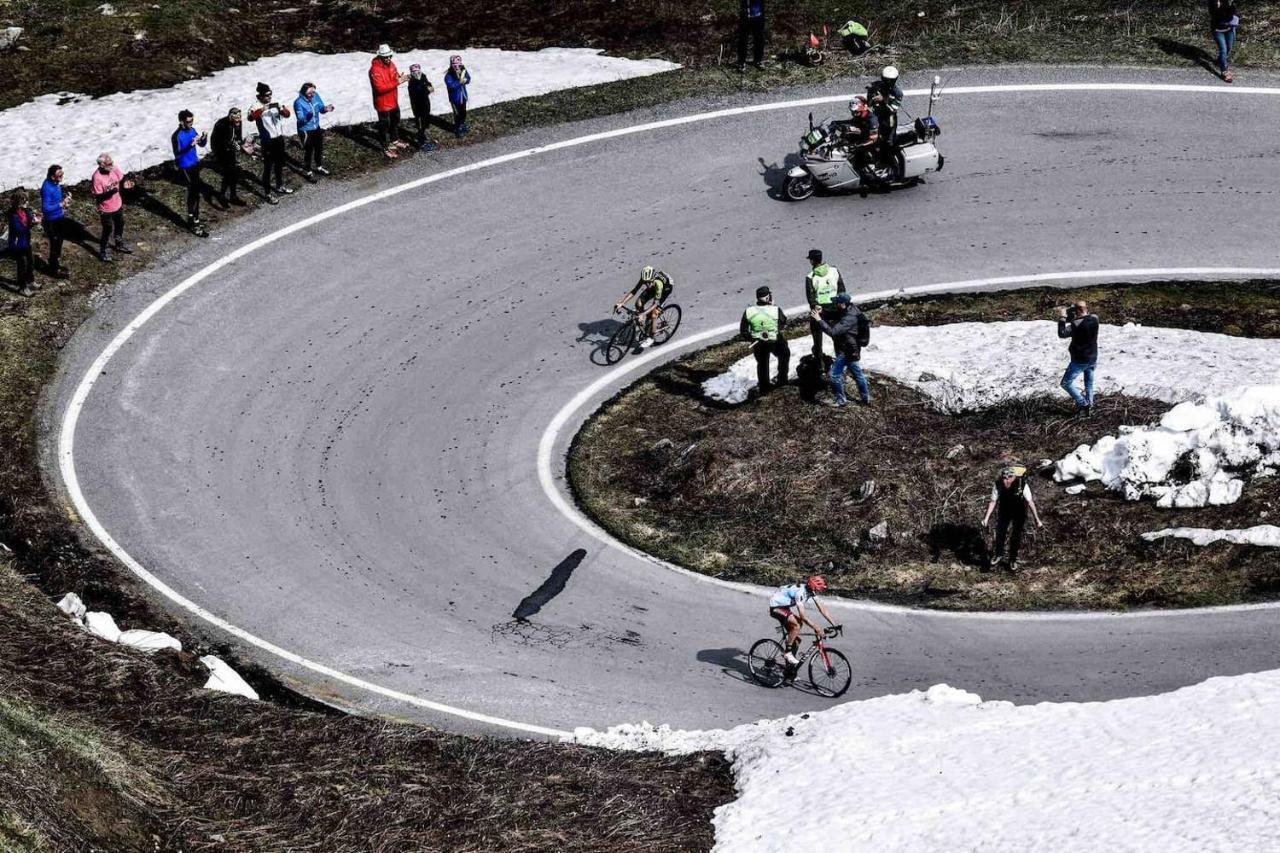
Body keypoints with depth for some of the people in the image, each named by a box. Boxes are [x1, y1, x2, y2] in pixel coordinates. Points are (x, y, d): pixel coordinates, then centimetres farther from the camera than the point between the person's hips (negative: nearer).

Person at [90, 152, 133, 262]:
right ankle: (104, 252, 31)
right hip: (106, 209, -6)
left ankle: (120, 245, 51)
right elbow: (98, 197, -27)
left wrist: (124, 185, -20)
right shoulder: (97, 178, -31)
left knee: (120, 225, 26)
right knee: (108, 230, 9)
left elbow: (121, 181, 3)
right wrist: (110, 192, -41)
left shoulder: (114, 170, -14)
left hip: (118, 205, 6)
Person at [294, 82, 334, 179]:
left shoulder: (316, 96, -11)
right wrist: (308, 117, -52)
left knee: (319, 149, 22)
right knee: (308, 152, 6)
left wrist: (325, 109, -23)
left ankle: (319, 167, 46)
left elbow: (321, 108, 1)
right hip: (305, 131, -6)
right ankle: (307, 172, 26)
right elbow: (300, 119, -31)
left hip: (316, 128, 6)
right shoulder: (298, 102, -28)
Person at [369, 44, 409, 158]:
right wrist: (397, 82, -35)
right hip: (383, 103, -9)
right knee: (384, 125, 4)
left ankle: (395, 141, 45)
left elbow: (395, 78, 12)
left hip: (393, 101, 9)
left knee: (395, 122, 25)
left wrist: (401, 78, -14)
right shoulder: (375, 70, -28)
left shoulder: (391, 64, -1)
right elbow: (380, 88, -33)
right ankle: (386, 148, 16)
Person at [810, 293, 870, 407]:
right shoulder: (851, 309, -2)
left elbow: (833, 332, -37)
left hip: (846, 352, -10)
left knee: (835, 375, -4)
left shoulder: (849, 319, -31)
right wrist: (820, 313, -7)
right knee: (857, 373, 22)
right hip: (852, 350, 10)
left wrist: (819, 320, -33)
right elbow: (832, 314, 11)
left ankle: (841, 400, 7)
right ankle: (866, 397, 35)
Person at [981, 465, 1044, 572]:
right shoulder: (998, 485, -27)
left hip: (1019, 513, -2)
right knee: (1000, 534, 2)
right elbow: (993, 501, -15)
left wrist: (1037, 519, -22)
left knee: (1015, 537, 4)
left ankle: (1013, 560, 26)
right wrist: (986, 518, -15)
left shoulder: (1022, 486, -33)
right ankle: (999, 556, 29)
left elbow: (1030, 502, -25)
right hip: (1004, 511, 2)